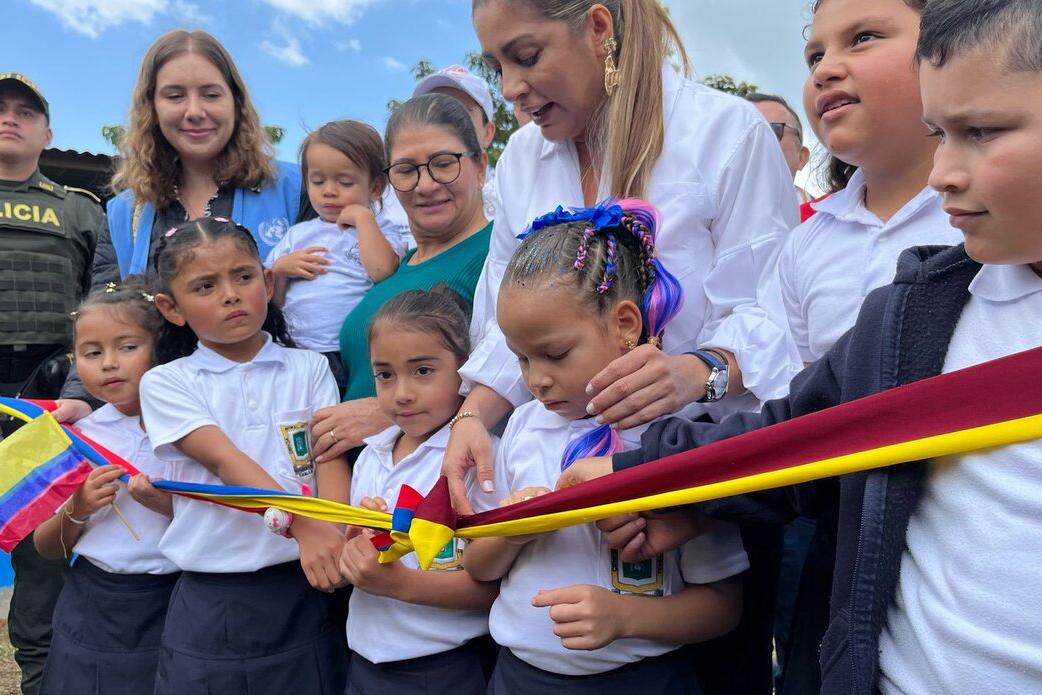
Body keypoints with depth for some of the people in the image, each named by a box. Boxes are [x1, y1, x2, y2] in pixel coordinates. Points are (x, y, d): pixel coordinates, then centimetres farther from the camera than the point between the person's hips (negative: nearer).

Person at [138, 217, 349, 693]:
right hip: (211, 601, -1)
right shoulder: (166, 384, 2)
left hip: (304, 591, 1)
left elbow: (331, 459, -4)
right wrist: (299, 524, -28)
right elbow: (224, 460, -13)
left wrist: (332, 534, -24)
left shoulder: (308, 368, 6)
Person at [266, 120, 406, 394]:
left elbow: (383, 271, -12)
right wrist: (280, 269, 2)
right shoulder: (297, 234, 22)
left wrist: (363, 217, -2)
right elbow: (270, 299, 22)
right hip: (297, 350, 4)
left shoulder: (381, 234, 12)